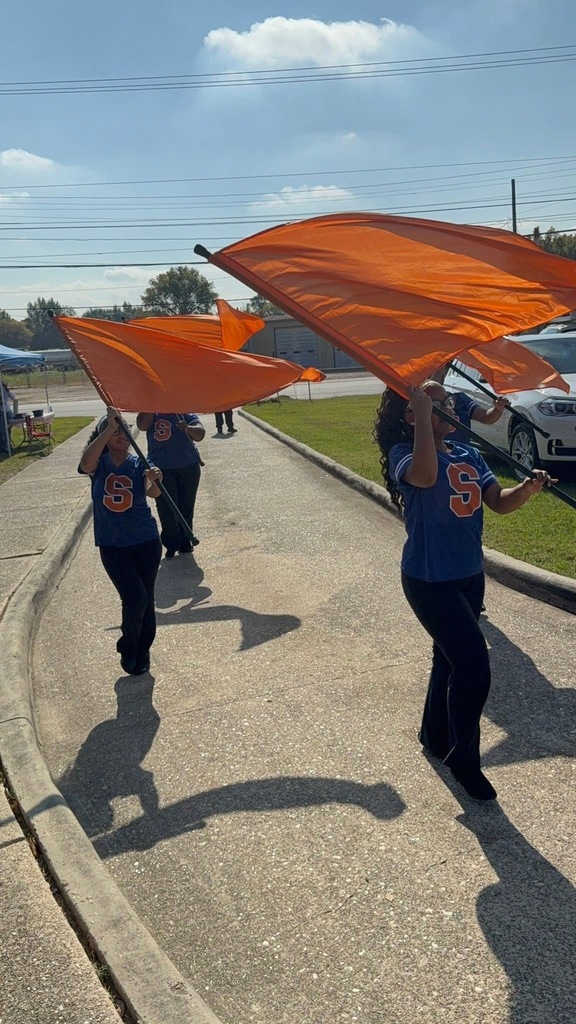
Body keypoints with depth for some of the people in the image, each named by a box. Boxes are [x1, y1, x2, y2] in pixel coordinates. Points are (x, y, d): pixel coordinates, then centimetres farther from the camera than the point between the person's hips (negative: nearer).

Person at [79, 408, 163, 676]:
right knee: (135, 598, -12)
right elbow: (86, 463, -31)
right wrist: (109, 428, -38)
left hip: (146, 542, 2)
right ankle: (128, 647, 15)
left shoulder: (138, 464, -4)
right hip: (113, 545, -1)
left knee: (146, 598, 8)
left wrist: (154, 481, -47)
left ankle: (141, 652, 29)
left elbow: (153, 493, -23)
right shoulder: (99, 464, -5)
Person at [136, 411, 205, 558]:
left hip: (188, 466, 1)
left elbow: (200, 434, -13)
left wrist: (188, 428, -34)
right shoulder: (152, 416, 4)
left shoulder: (186, 415, 2)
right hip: (161, 469, -1)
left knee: (186, 506, 10)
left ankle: (185, 542, 24)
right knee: (166, 507, -5)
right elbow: (142, 425, -18)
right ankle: (172, 544, 7)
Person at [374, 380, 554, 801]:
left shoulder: (469, 455, 4)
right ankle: (464, 758, 9)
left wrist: (527, 488, -19)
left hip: (470, 576, 8)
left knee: (451, 658, 21)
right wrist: (424, 414, -35)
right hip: (430, 581, -8)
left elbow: (499, 502, 1)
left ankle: (435, 737, 43)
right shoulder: (403, 453, -17)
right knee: (474, 665, -12)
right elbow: (426, 475, -41)